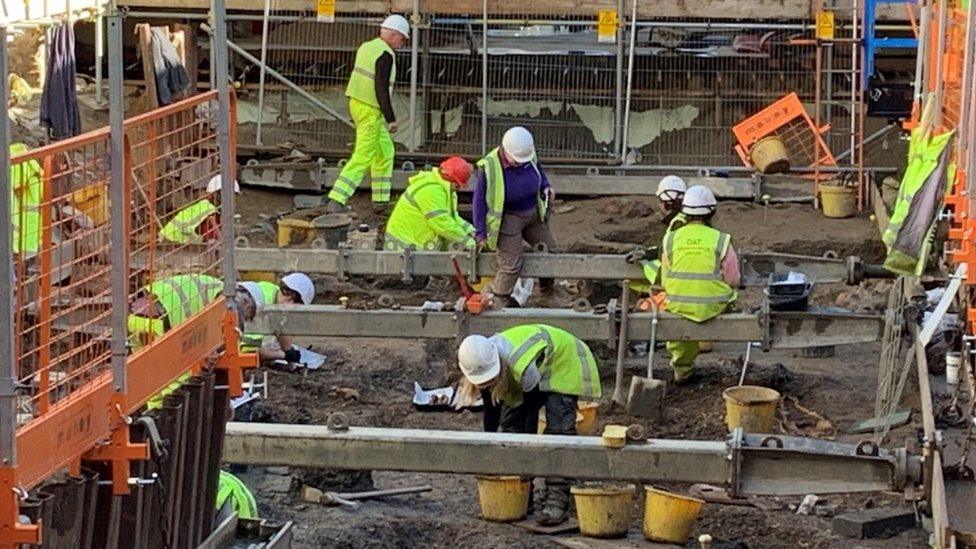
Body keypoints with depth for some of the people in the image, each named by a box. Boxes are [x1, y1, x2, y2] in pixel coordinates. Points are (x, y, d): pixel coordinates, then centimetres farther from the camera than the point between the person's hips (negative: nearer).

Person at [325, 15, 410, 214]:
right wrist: (391, 119, -17)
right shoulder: (385, 55, -17)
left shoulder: (366, 47, 10)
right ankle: (335, 201, -15)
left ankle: (381, 200, 22)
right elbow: (382, 89, -21)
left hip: (357, 103, 10)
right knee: (363, 157, -8)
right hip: (371, 110, -10)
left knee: (385, 151, 19)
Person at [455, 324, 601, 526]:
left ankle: (557, 503, -28)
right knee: (511, 424, -5)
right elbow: (491, 412, -7)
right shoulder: (483, 366, -21)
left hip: (563, 363, -7)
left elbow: (532, 411, -31)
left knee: (558, 429, -23)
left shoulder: (524, 366, -43)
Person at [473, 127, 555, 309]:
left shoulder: (528, 154, -13)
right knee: (510, 265, -7)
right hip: (508, 218, -6)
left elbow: (538, 169, 13)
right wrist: (480, 232, -15)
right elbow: (479, 200, -18)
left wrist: (546, 186, -6)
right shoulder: (489, 167, -28)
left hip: (533, 213, 6)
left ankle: (548, 292, 40)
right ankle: (497, 303, 12)